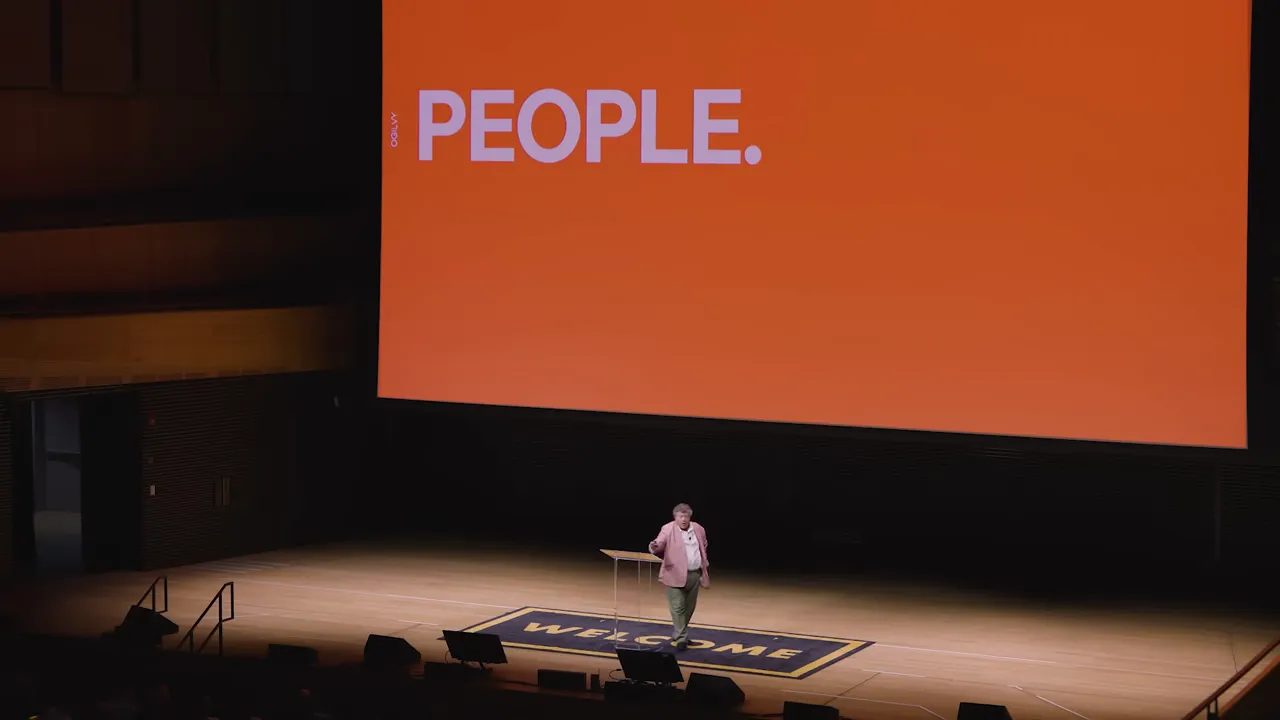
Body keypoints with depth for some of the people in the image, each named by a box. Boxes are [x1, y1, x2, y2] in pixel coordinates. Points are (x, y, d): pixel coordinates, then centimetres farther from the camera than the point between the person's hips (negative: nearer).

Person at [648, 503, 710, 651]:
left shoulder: (699, 529, 6)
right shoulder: (668, 529, -8)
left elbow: (703, 549, 19)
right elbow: (660, 543, -20)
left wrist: (704, 568, 19)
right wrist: (654, 547, -43)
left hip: (694, 575, 5)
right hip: (676, 575, -5)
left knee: (689, 608, 13)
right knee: (678, 608, -8)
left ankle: (677, 635, 27)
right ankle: (681, 639, -5)